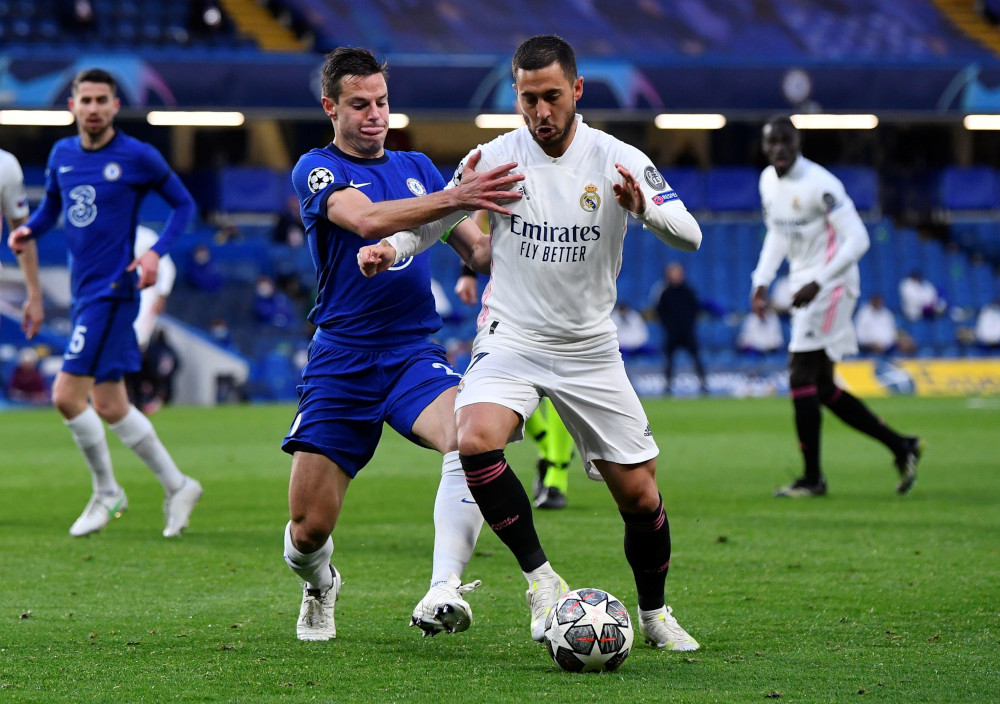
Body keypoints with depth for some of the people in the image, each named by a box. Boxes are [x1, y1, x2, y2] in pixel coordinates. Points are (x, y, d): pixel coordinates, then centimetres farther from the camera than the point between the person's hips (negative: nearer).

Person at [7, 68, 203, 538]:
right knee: (109, 407, 11)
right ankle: (177, 486, 24)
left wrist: (157, 252, -14)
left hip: (113, 289, -7)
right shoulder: (62, 154, 9)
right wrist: (28, 231, 0)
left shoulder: (137, 157, -8)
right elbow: (51, 206, 22)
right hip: (84, 290, 7)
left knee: (68, 394, -13)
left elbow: (183, 204, 0)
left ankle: (106, 492, 5)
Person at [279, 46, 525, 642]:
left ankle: (443, 594, -40)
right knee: (308, 530, -2)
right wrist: (455, 197, -35)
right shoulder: (316, 170, -2)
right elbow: (367, 218, -23)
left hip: (415, 352, 3)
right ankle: (320, 589, 35)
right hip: (340, 362, -2)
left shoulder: (417, 167, 15)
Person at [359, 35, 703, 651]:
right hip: (511, 340, -1)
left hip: (590, 350, 1)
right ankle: (541, 577, -16)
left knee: (639, 492, 1)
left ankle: (655, 613, 26)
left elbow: (690, 237, -12)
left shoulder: (619, 161, -7)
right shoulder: (494, 158, -5)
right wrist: (391, 247, -14)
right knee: (475, 440, -30)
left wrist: (643, 207, -33)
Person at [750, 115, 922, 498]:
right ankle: (900, 446, 19)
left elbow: (857, 239, -21)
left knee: (801, 376, -12)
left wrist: (818, 283, -27)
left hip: (830, 286, -9)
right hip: (803, 286, 9)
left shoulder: (819, 184, -18)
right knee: (822, 388, 9)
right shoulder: (769, 181, 8)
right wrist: (762, 280, 10)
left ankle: (812, 478, -5)